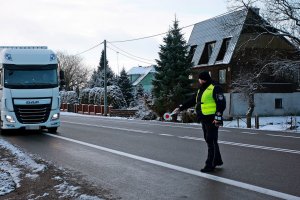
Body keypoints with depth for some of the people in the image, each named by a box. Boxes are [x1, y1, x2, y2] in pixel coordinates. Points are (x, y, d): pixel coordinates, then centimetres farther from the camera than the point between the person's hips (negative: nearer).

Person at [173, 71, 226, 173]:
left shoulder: (215, 88, -9)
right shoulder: (200, 90, 19)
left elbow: (221, 103, -14)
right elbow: (191, 101, 25)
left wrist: (218, 117, -20)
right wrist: (180, 108, 22)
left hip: (212, 120, -9)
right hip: (204, 119, 9)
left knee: (211, 142, -7)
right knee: (209, 141, 14)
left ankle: (210, 165, -4)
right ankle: (217, 160, 26)